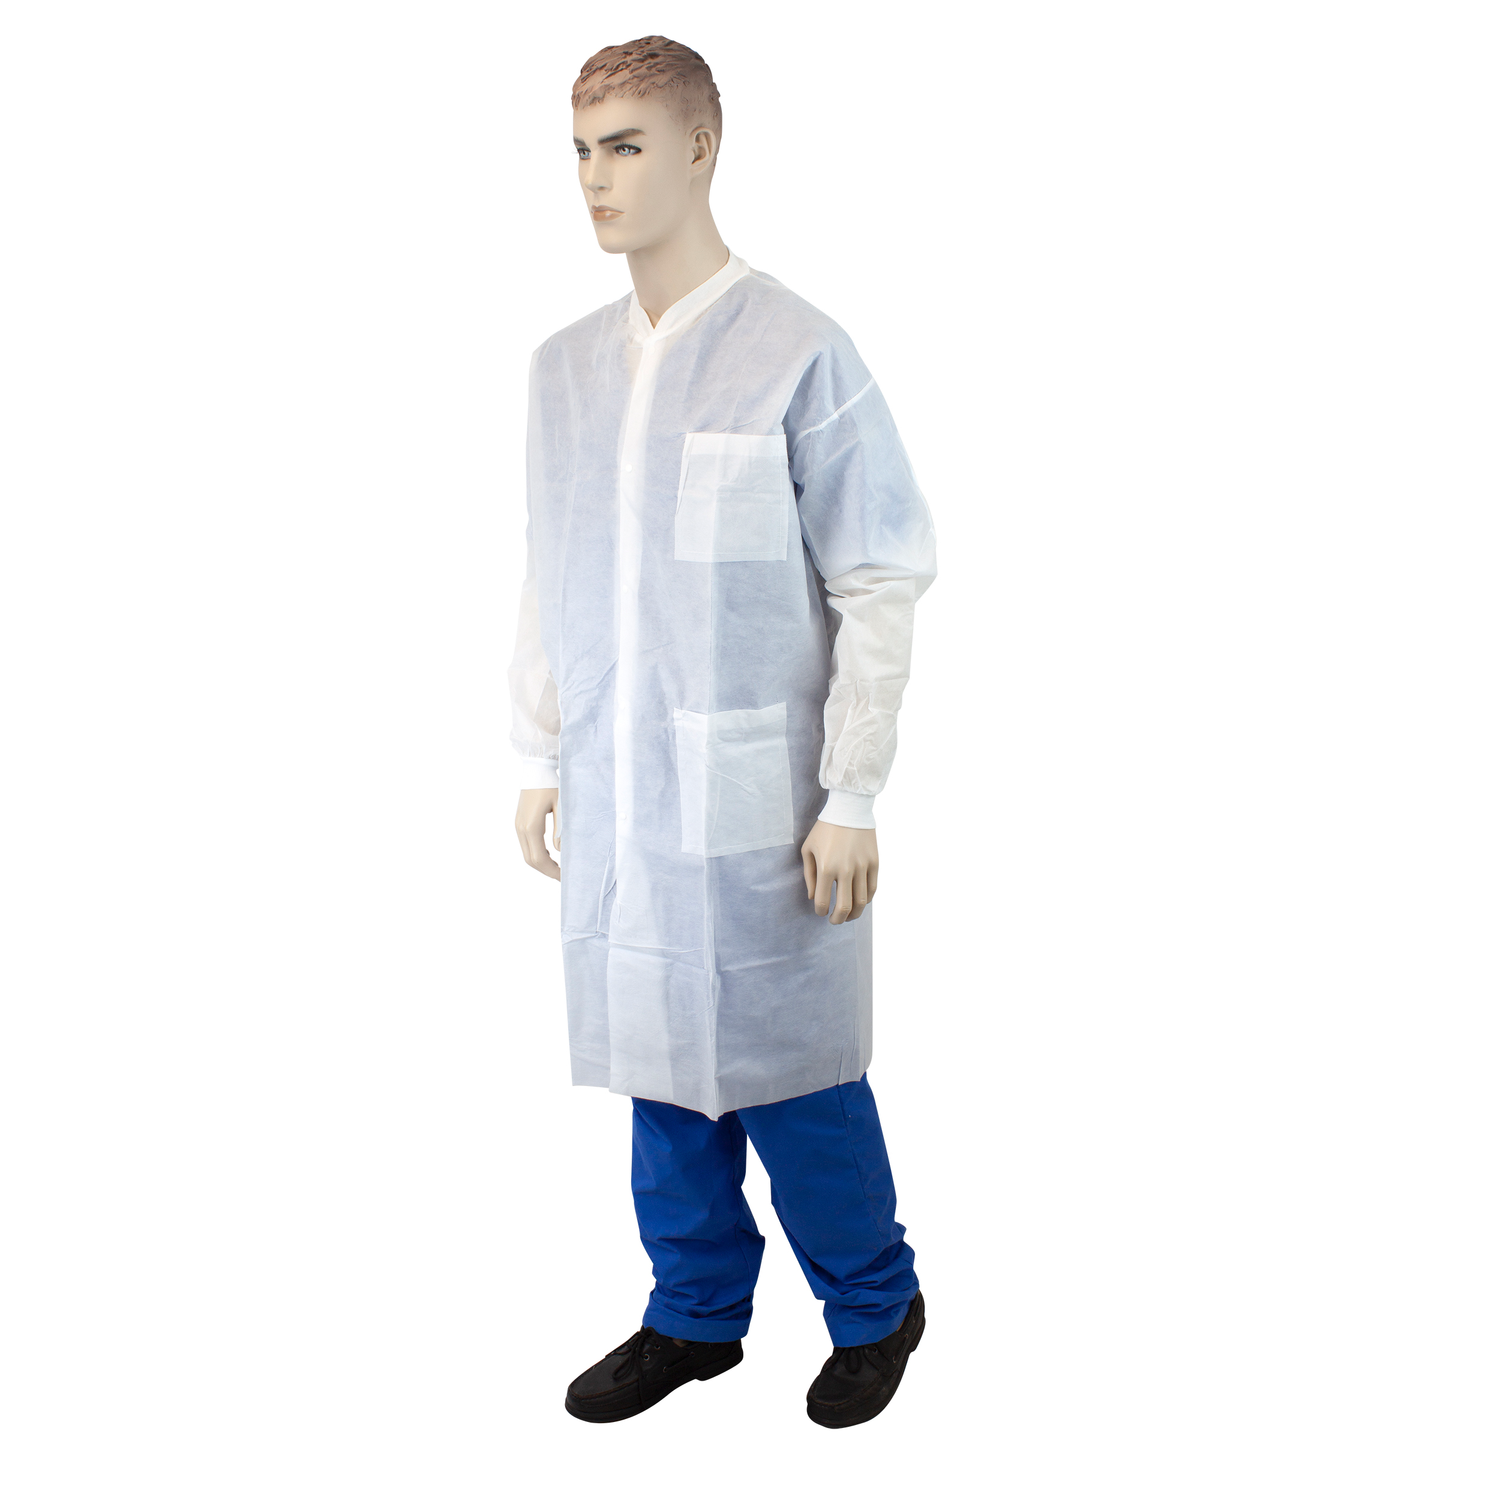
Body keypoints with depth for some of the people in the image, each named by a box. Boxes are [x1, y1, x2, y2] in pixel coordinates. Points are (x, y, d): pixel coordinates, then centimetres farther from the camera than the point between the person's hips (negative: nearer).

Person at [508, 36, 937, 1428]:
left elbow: (880, 589, -9)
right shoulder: (562, 366, 8)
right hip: (615, 798, 5)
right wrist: (540, 760, 12)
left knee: (787, 1066, 4)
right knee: (657, 1056, 14)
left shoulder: (798, 353, -9)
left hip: (755, 799, -5)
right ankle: (695, 1314, 33)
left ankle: (875, 1308, 28)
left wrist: (851, 800, -11)